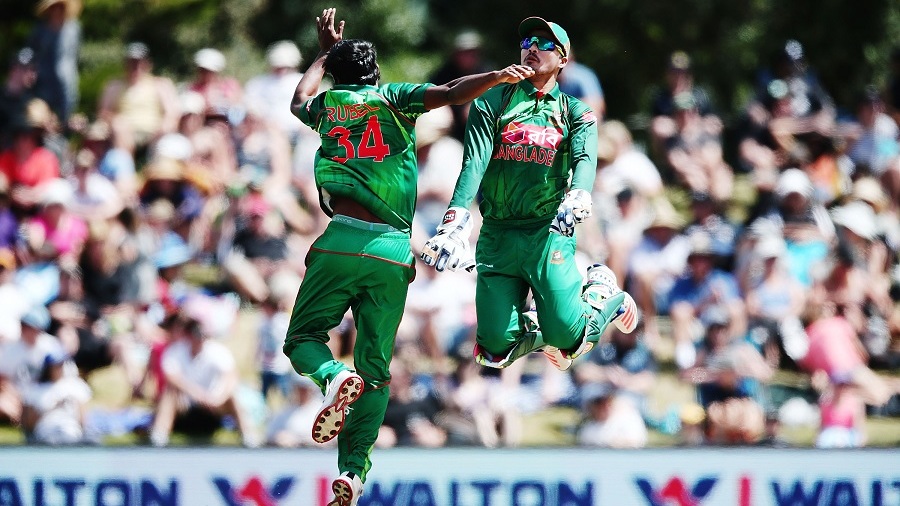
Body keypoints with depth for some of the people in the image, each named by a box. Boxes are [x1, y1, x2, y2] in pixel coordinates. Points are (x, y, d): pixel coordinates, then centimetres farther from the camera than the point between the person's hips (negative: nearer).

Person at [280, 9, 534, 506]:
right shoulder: (394, 97, 11)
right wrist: (498, 76, -8)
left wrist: (327, 52, 54)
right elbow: (450, 93, -7)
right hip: (394, 250, 0)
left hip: (341, 242, 0)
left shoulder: (326, 105, 16)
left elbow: (299, 100, 41)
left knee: (303, 339, 11)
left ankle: (334, 376, -24)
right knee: (375, 369, 5)